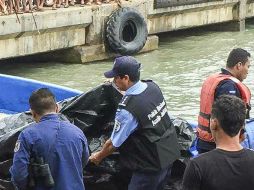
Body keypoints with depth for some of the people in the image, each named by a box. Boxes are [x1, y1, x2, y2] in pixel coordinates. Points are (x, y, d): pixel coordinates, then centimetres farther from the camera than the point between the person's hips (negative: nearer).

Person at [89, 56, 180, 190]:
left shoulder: (127, 110, -26)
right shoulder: (153, 87, -4)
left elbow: (114, 143, -14)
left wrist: (99, 156, 6)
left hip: (151, 165, -8)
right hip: (170, 153, 8)